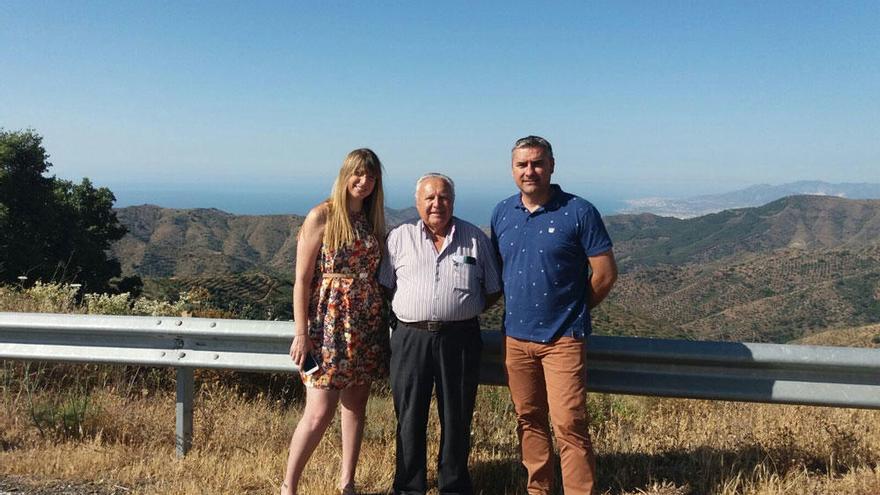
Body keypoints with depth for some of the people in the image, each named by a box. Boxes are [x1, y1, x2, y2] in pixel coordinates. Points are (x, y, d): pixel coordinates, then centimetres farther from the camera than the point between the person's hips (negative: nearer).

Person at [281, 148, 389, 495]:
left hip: (366, 326, 6)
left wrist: (383, 321, 6)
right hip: (329, 322, -5)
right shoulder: (322, 215, -6)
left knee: (356, 406, 11)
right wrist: (301, 333, -12)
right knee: (319, 413, -5)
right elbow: (302, 279, -8)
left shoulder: (373, 220, 10)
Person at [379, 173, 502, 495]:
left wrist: (461, 312, 7)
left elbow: (493, 290, 12)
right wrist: (411, 315, 4)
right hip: (411, 338, 0)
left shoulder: (475, 239, 7)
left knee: (457, 418, 9)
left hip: (460, 339, 0)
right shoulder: (399, 238, 7)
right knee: (410, 417, 8)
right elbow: (384, 287, 9)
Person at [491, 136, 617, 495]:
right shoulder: (502, 213, 6)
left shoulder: (578, 212, -8)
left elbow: (605, 273, -5)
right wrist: (515, 305, 11)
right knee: (529, 420, 14)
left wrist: (572, 310, 3)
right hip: (515, 336, 5)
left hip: (562, 338, -4)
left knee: (569, 425, -5)